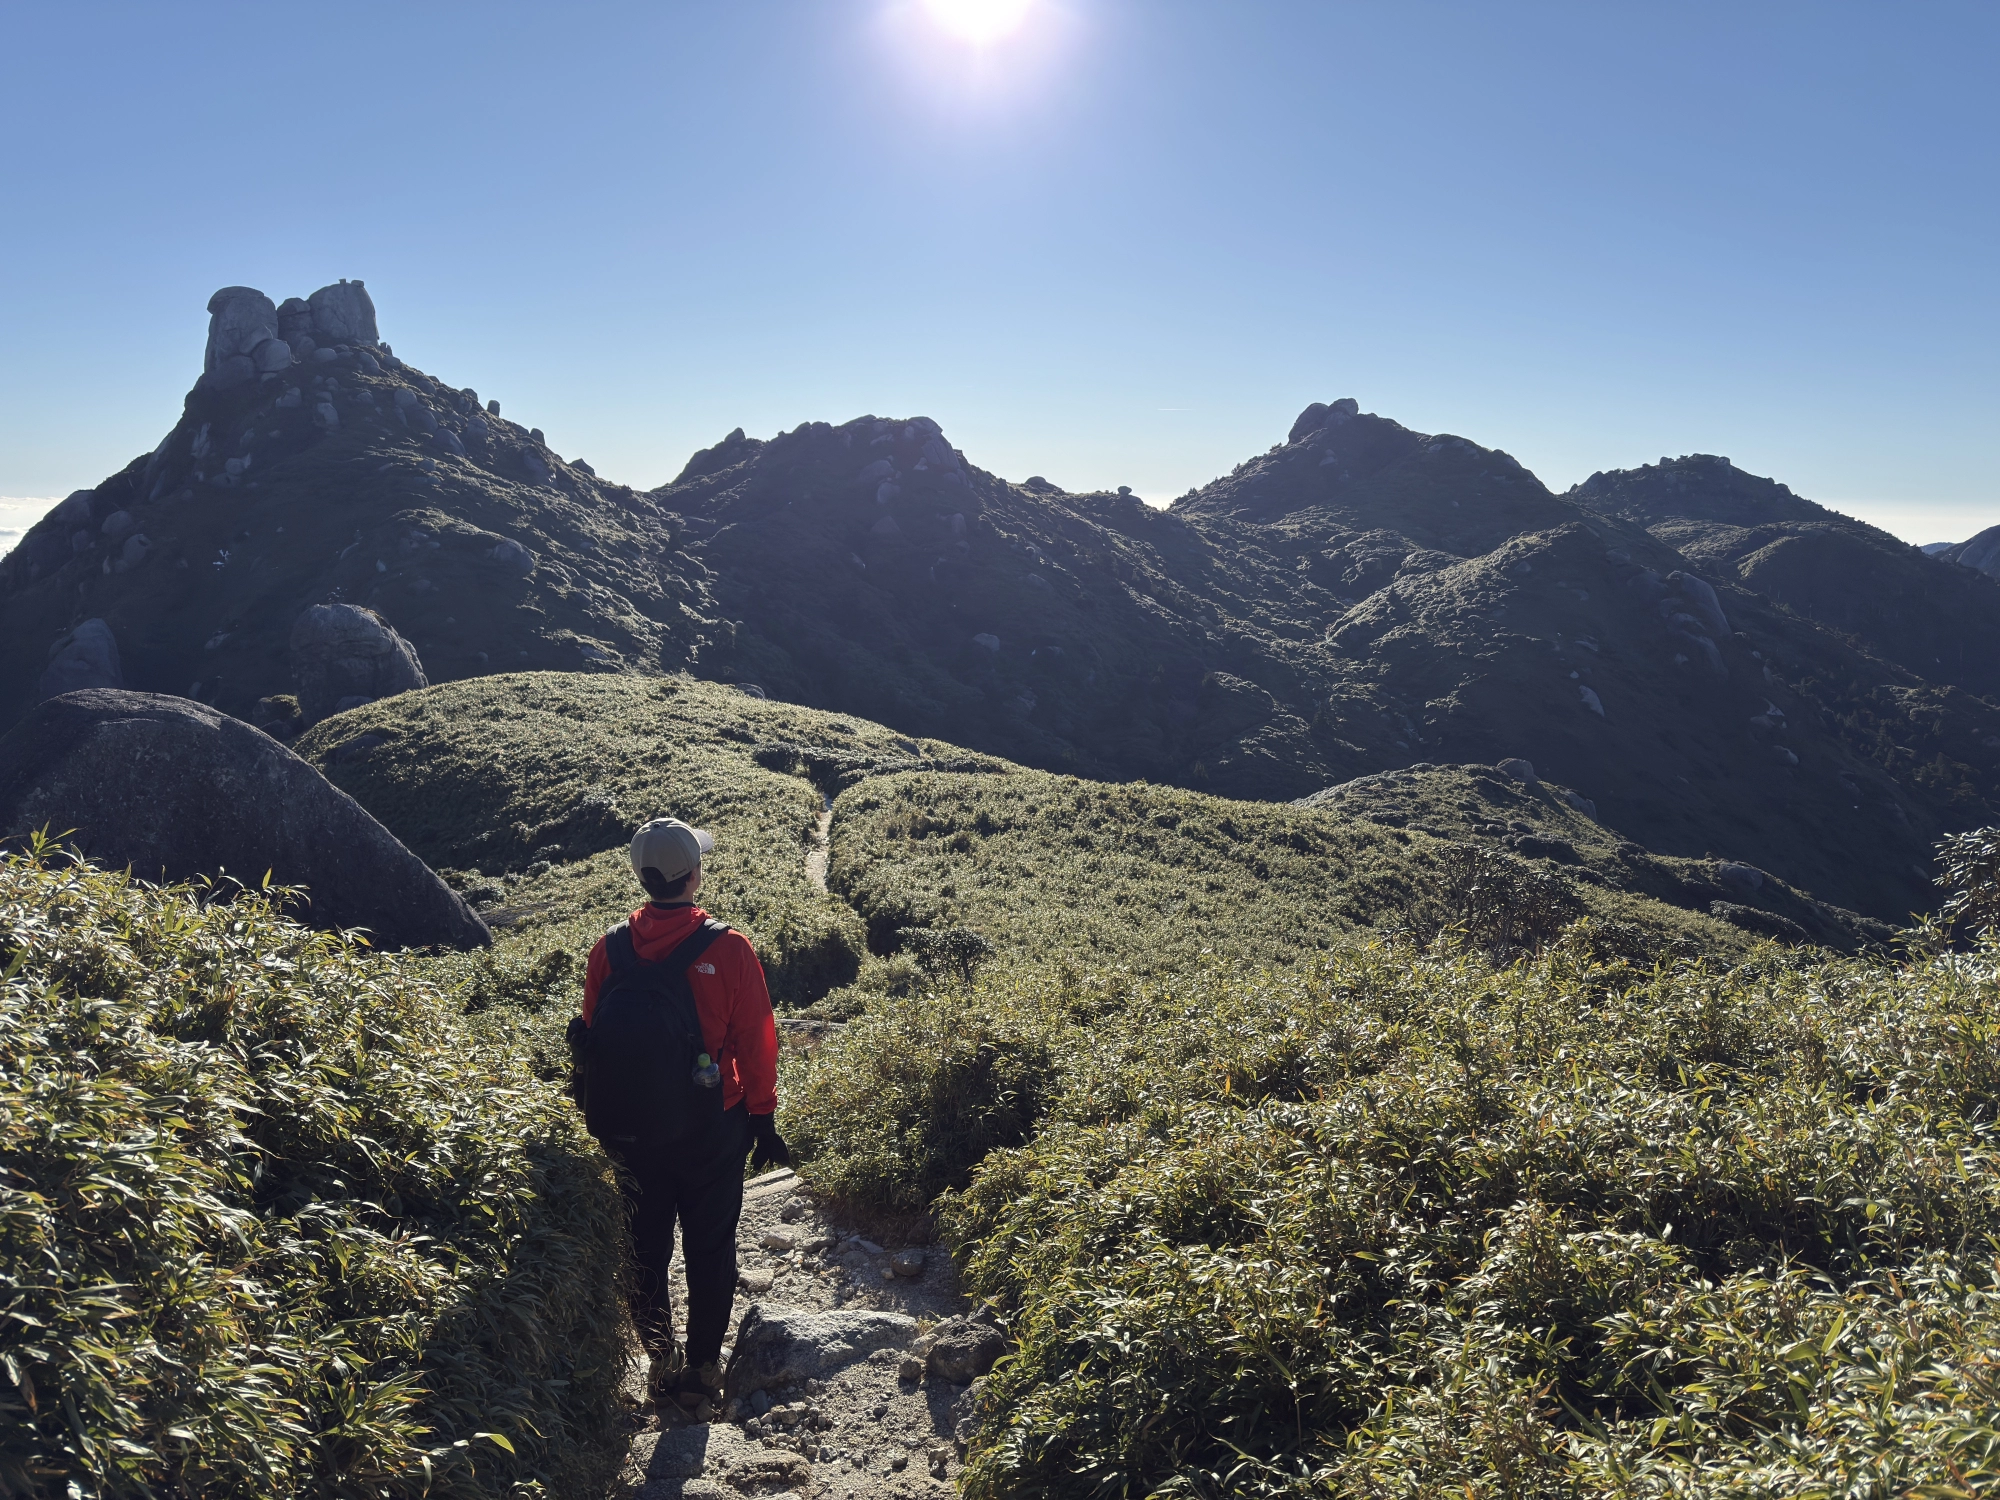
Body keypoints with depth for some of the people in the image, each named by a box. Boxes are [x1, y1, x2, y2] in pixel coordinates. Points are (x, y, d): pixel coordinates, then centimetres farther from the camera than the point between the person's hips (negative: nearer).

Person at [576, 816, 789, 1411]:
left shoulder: (609, 950, -7)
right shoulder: (728, 949, -15)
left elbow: (592, 1043, 1)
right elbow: (756, 1043, -11)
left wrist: (602, 1119, 14)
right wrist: (763, 1120, 2)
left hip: (631, 1131, 3)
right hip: (711, 1129, -2)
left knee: (646, 1246, 18)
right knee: (709, 1248, 13)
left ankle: (659, 1362, 26)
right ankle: (703, 1367, 20)